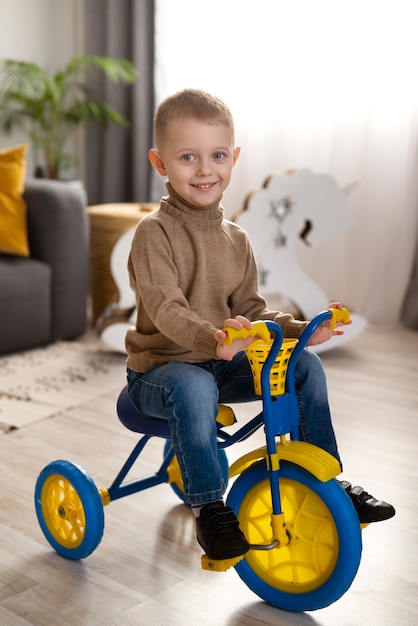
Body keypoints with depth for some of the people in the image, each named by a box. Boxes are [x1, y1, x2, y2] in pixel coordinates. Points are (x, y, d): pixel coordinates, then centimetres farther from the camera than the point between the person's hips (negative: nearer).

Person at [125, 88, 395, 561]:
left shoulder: (236, 240, 7)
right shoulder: (154, 232, -15)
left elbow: (250, 311, 8)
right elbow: (166, 309, -27)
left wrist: (300, 330, -8)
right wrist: (212, 339, -46)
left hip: (223, 363, 6)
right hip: (159, 366, -6)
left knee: (306, 364, -7)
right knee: (195, 387, -39)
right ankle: (209, 508, -23)